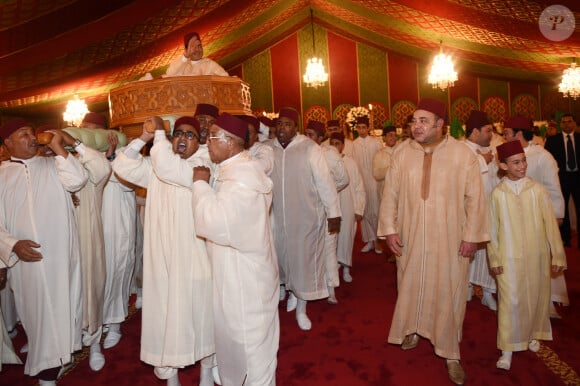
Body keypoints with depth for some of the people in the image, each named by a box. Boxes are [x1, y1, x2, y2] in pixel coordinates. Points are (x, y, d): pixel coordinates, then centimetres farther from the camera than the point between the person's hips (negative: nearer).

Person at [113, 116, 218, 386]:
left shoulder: (203, 164, -10)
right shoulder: (155, 166, 9)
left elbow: (169, 169, -25)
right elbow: (122, 166, 1)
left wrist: (159, 133, -12)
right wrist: (144, 137, -6)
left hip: (194, 256, -4)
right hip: (162, 255, 4)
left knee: (199, 313, 11)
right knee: (165, 315, 13)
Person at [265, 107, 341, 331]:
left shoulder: (309, 148, -10)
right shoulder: (266, 149, 0)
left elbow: (324, 181, -8)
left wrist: (333, 213, -8)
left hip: (306, 217, -2)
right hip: (277, 217, 3)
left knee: (304, 260, 7)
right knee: (281, 256, 16)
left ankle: (301, 308, 24)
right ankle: (285, 287, 46)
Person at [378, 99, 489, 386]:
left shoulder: (462, 154, -8)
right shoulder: (402, 154, -3)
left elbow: (475, 197, -5)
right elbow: (390, 194, 0)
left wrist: (472, 235, -6)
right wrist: (390, 229, -4)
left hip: (449, 239, -1)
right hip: (410, 237, 2)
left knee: (448, 292, 6)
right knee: (410, 284, 15)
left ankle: (450, 352, 24)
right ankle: (412, 328, 42)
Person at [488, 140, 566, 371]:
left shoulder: (537, 189, -5)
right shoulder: (498, 193, -6)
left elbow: (550, 223, -1)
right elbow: (493, 229, -1)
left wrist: (557, 255, 0)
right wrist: (494, 259, -2)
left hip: (537, 256, 2)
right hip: (509, 257, -1)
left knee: (537, 297, 16)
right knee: (510, 301, 1)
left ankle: (533, 334, 41)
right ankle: (507, 350, 13)